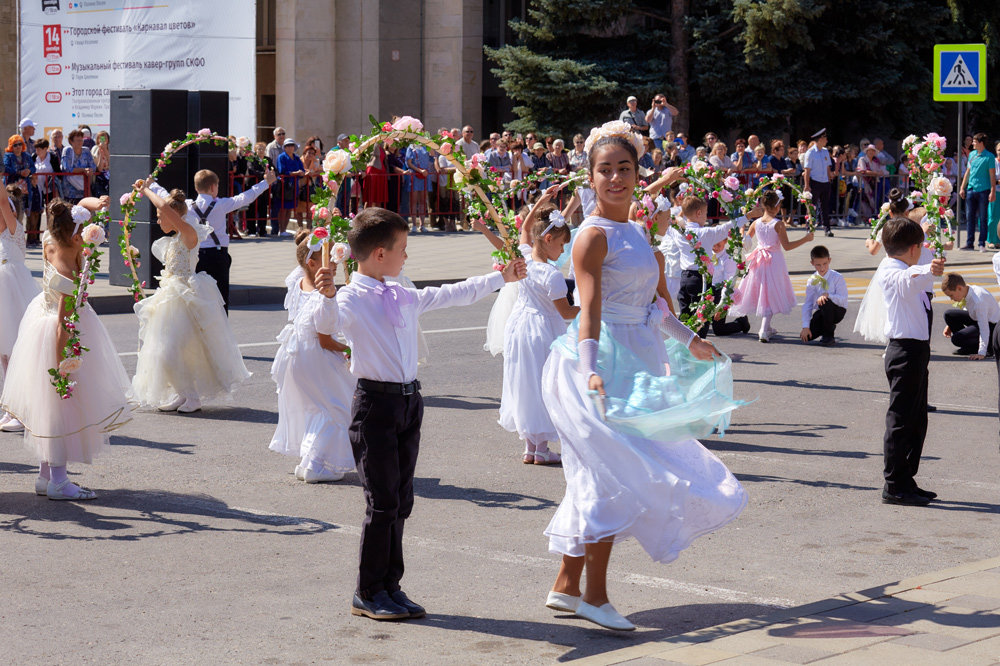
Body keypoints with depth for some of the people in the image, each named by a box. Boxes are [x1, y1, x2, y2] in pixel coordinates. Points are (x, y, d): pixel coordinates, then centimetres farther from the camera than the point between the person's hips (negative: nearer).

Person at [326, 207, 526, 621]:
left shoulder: (404, 298, 14)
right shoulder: (351, 300, -9)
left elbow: (452, 295, 25)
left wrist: (502, 278, 32)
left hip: (408, 401, 7)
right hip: (375, 404, -7)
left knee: (400, 502, 10)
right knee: (382, 503, -5)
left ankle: (389, 586, 19)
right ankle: (368, 594, 7)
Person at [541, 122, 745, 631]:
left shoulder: (636, 232, 14)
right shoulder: (594, 236, -12)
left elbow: (651, 301, 24)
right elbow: (590, 311, -22)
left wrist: (690, 341, 33)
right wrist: (591, 371, -33)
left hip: (634, 366, 9)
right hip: (604, 364, -9)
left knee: (600, 480, 11)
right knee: (613, 476, -10)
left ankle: (566, 587, 18)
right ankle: (594, 595, -3)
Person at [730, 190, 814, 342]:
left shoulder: (756, 223, -1)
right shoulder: (778, 224, -14)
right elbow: (786, 246, -16)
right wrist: (805, 239, -9)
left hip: (759, 261, 5)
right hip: (775, 261, -5)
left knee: (762, 294, 17)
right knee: (770, 295, 2)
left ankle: (767, 328, 29)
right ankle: (764, 331, -8)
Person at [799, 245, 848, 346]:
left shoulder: (837, 278, -13)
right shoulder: (812, 281, -4)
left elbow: (843, 300, -19)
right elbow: (807, 304, -7)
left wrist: (828, 295, -36)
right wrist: (806, 327, -14)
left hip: (837, 311, -4)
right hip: (821, 312, 4)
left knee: (825, 302, -38)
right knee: (805, 336, -14)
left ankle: (828, 335, -18)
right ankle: (830, 327, 16)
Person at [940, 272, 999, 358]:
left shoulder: (978, 300, -35)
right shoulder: (968, 290, -8)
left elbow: (984, 328, -34)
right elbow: (966, 310, 15)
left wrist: (981, 354, -34)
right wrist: (950, 326, 8)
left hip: (992, 325, -9)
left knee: (956, 339, -22)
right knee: (948, 314, 0)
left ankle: (989, 348, -3)